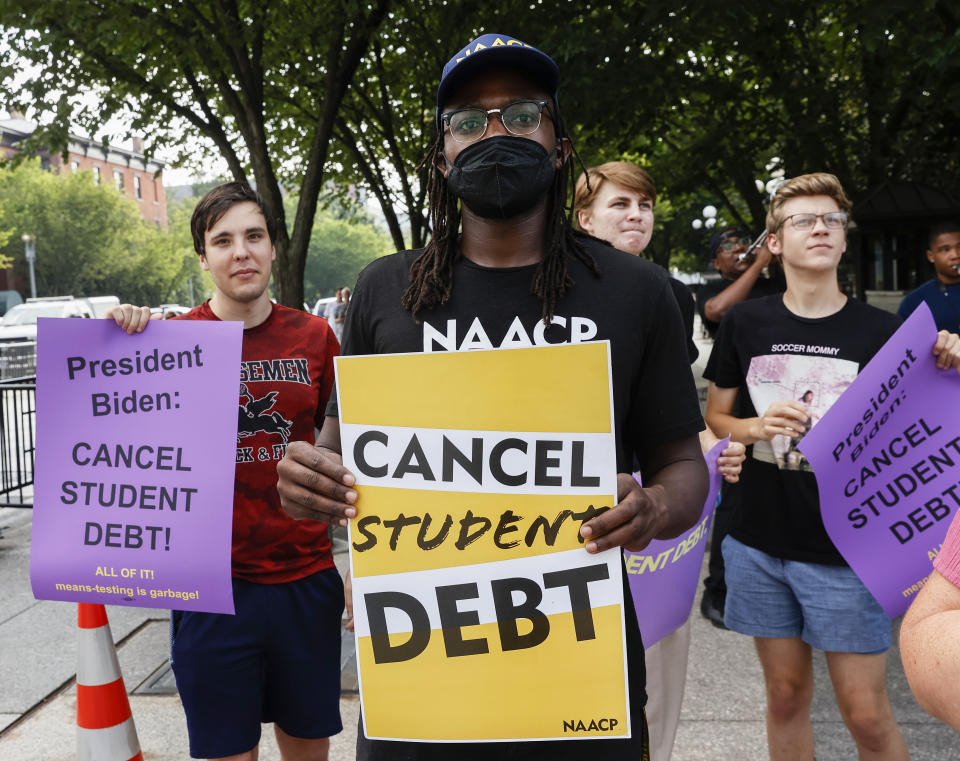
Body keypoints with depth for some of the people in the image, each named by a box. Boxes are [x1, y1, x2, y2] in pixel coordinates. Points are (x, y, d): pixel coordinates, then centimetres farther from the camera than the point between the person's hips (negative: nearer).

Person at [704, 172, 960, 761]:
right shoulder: (746, 324, 1)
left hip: (845, 548, -1)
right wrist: (756, 427, -12)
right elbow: (716, 415, 10)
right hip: (760, 542, 2)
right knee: (787, 694, 15)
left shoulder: (882, 331, -4)